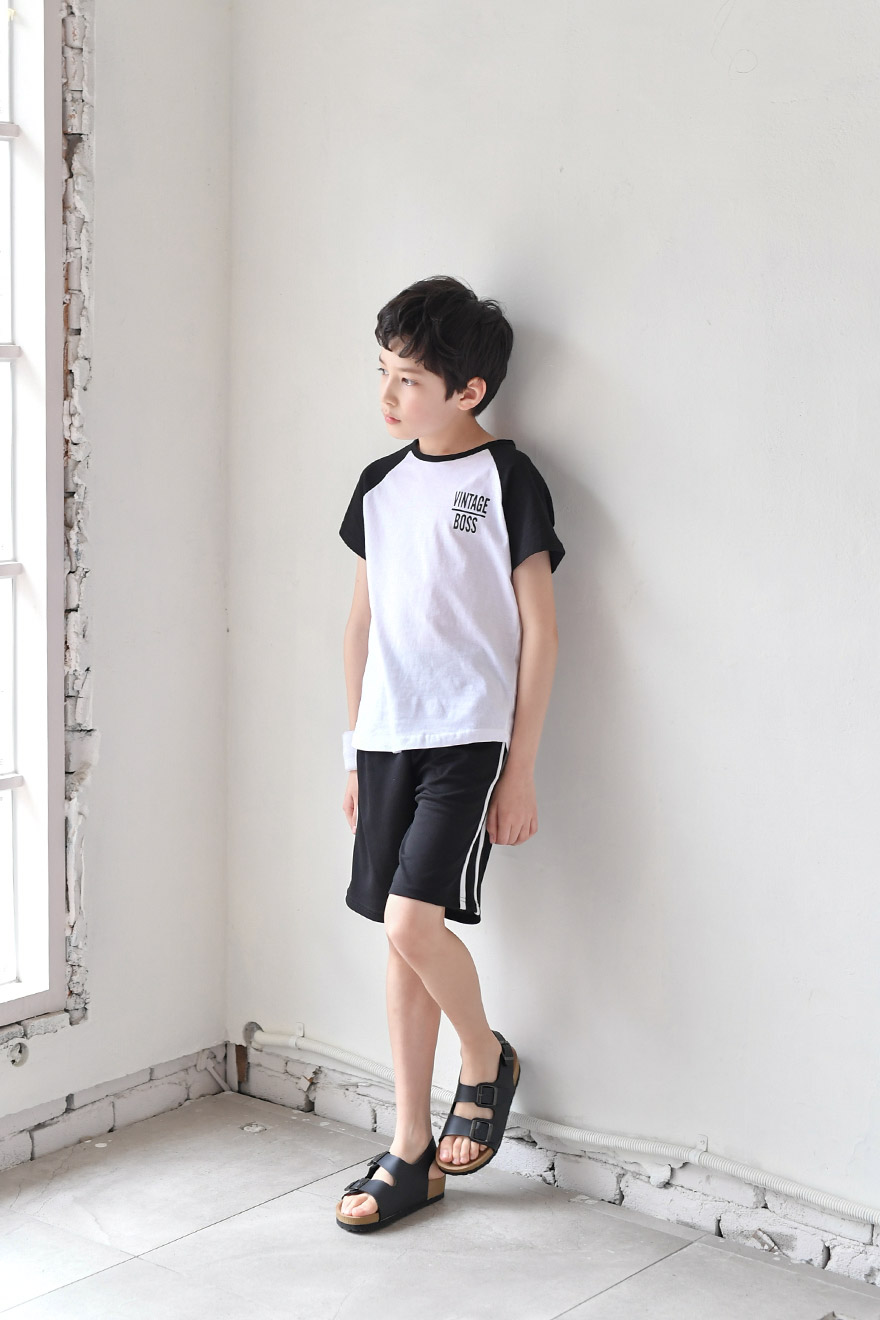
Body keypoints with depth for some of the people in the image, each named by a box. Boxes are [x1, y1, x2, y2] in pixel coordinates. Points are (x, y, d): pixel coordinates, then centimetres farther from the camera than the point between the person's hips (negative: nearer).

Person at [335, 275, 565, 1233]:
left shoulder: (508, 481, -7)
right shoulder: (379, 484, 10)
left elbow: (538, 633, -7)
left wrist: (520, 771, -9)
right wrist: (354, 748, 15)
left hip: (469, 738, -6)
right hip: (387, 739, 6)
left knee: (411, 921, -17)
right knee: (401, 941, 8)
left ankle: (487, 1062, 13)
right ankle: (412, 1153, 18)